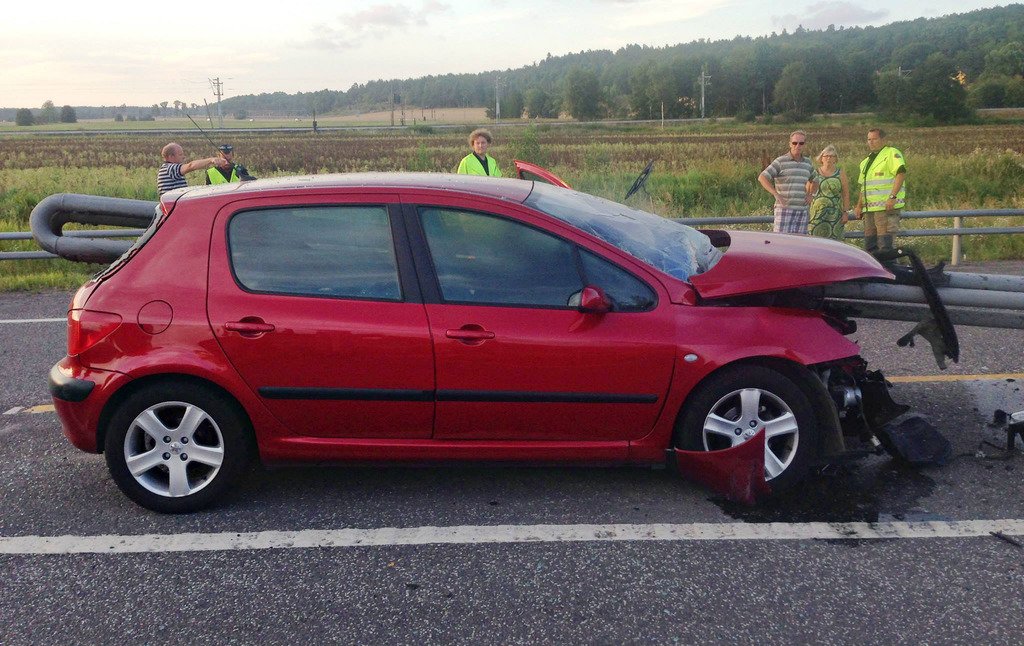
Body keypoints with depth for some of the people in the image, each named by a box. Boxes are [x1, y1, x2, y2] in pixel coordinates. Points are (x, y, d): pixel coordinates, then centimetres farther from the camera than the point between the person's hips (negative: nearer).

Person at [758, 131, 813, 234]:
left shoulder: (807, 163, 13)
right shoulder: (781, 161, -2)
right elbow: (762, 177, -10)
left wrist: (810, 194, 9)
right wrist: (776, 195, -18)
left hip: (802, 210, 5)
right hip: (784, 209, -5)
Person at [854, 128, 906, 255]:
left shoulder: (891, 153, -2)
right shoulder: (866, 161, 23)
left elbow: (901, 173, -16)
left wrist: (892, 197, -25)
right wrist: (859, 206, 17)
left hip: (886, 207, -8)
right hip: (869, 209, 8)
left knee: (885, 243, -13)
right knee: (869, 243, 9)